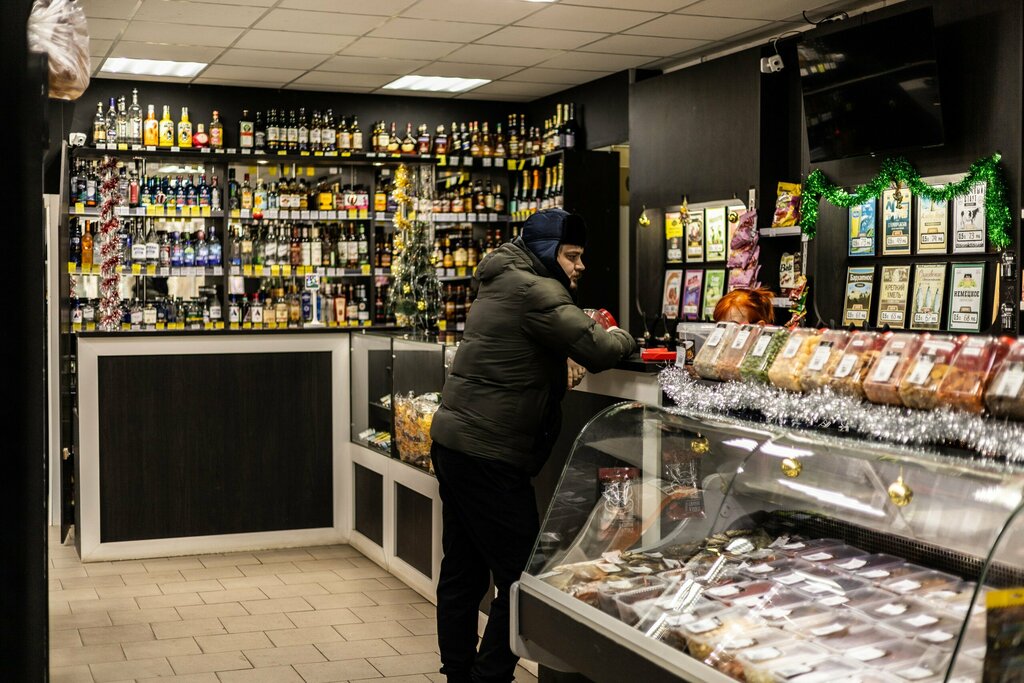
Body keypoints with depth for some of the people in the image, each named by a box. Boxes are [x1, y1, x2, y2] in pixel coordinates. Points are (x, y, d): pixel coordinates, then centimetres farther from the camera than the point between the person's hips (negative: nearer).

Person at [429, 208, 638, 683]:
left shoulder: (500, 283, 17)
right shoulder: (534, 291, -15)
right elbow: (598, 351, -21)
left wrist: (560, 367, 8)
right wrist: (621, 337, 1)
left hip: (452, 442, 10)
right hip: (489, 453, -10)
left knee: (462, 572, 15)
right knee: (523, 575, -3)